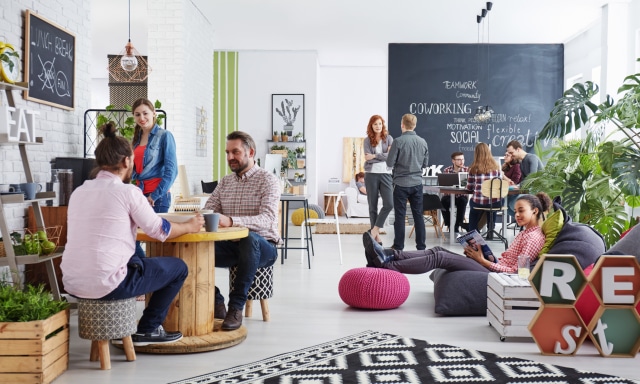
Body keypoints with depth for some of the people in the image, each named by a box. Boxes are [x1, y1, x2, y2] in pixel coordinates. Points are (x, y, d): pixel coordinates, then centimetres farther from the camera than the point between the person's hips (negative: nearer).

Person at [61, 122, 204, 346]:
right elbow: (160, 231, -1)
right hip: (106, 285, -7)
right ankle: (148, 330, 16)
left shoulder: (78, 192, 9)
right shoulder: (128, 192, -9)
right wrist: (190, 226, 17)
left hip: (72, 285, 8)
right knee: (178, 268, 11)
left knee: (135, 260, 35)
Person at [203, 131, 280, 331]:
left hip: (261, 246, -5)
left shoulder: (268, 179, -7)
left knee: (249, 238, -40)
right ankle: (215, 302, -4)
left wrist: (231, 221, -39)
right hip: (231, 246, 5)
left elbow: (267, 219, -23)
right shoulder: (225, 181, 13)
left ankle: (236, 307, -29)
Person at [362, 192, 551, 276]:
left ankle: (386, 265, -18)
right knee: (439, 250, -4)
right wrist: (483, 254, 3)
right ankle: (388, 255, -15)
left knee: (439, 257, -17)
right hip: (495, 266, 9)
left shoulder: (534, 237, -9)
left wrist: (483, 261, -14)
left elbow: (516, 271, -16)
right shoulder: (525, 233, 21)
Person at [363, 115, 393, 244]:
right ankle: (376, 235, 13)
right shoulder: (367, 140, 3)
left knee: (389, 204, -11)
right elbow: (368, 159, -8)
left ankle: (375, 229, 5)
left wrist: (375, 156, -12)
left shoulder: (388, 138, 5)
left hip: (386, 174, 1)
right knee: (373, 206, 4)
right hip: (371, 174, -1)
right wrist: (384, 155, -8)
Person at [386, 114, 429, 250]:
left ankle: (398, 247, 7)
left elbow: (390, 163, -10)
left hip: (401, 184, -4)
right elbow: (425, 163, 11)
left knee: (400, 216, 3)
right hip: (417, 183, 4)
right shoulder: (423, 142, 3)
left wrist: (390, 152, 9)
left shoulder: (398, 141, -13)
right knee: (418, 215, 10)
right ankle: (421, 246, 13)